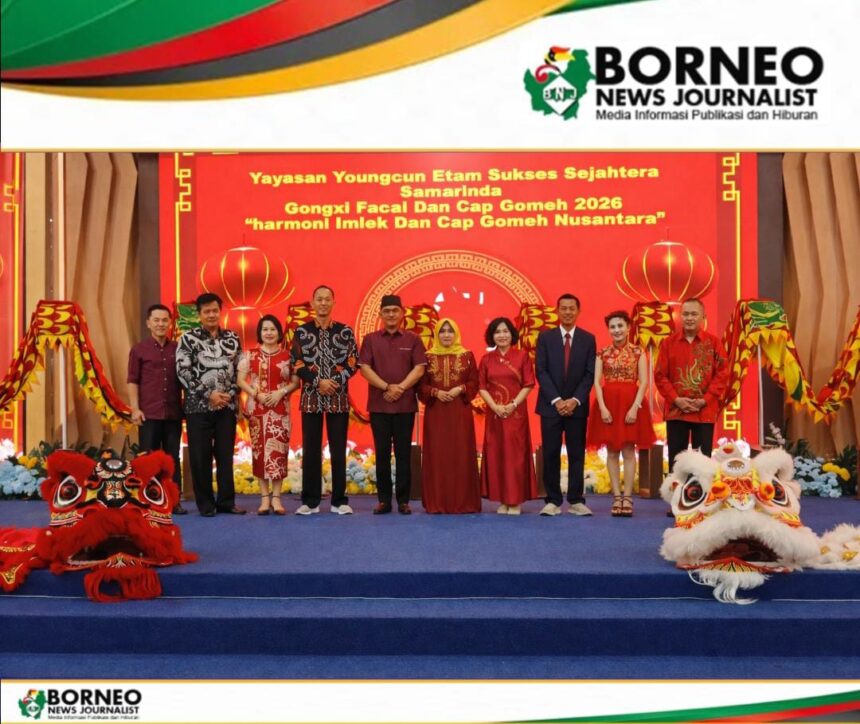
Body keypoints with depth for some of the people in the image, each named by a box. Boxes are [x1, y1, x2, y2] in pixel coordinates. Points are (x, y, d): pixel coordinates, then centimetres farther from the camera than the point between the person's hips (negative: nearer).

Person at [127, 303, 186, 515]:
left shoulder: (178, 349, 8)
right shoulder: (139, 349, 3)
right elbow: (132, 381, 0)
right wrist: (135, 409, -9)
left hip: (174, 414, 2)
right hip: (149, 414, -2)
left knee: (173, 458, 7)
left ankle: (174, 501, 13)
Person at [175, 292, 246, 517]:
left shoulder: (233, 338, 8)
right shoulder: (188, 338, -2)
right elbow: (183, 372, -8)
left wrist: (231, 393, -7)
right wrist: (209, 394, -13)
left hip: (227, 406, 3)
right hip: (199, 406, -3)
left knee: (225, 454, 7)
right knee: (200, 456, 2)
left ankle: (226, 501, 16)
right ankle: (205, 504, 11)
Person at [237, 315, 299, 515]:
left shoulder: (287, 356, 6)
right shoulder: (250, 355, 6)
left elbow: (296, 382, 5)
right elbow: (240, 380, 2)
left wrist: (281, 392, -12)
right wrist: (257, 394, -11)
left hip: (280, 409, 0)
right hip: (257, 409, 0)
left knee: (278, 450, -4)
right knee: (260, 450, 0)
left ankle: (276, 497, 2)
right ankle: (265, 498, 5)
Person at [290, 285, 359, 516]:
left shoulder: (345, 331, 5)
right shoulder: (302, 331, 4)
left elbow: (353, 363, 1)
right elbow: (297, 365, 0)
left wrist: (335, 381, -13)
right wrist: (319, 382, -12)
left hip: (339, 397, 0)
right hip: (311, 397, 0)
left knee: (338, 450, 3)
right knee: (311, 450, 4)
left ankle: (339, 500, 11)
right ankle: (310, 501, 12)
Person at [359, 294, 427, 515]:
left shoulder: (413, 339, 7)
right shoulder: (371, 339, 8)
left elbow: (419, 369, -1)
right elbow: (364, 368, 0)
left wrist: (400, 388, -13)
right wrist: (387, 387, -12)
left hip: (405, 405, -1)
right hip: (378, 405, 1)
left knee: (403, 453, 2)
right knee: (382, 453, 3)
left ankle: (403, 500, 7)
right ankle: (384, 500, 9)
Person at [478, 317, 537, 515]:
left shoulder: (522, 356, 1)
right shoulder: (486, 359, 7)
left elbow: (528, 385, -3)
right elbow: (481, 387, 4)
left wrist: (513, 404, -13)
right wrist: (495, 406, -10)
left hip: (516, 413, -2)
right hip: (494, 413, 2)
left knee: (516, 454, -2)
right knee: (496, 454, 3)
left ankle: (516, 501, 4)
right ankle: (502, 500, 9)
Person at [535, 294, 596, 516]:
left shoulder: (588, 339, 6)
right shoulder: (545, 337, 4)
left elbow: (589, 374, 1)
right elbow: (541, 372, -2)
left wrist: (575, 400, -11)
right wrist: (556, 400, -11)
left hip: (577, 406, 0)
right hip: (551, 405, 0)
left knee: (577, 454, 3)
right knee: (551, 454, 1)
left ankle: (576, 501, 9)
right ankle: (553, 501, 7)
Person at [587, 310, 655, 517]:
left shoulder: (637, 352, 2)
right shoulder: (603, 353, 6)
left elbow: (644, 382, -3)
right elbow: (597, 382, 1)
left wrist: (635, 407, -13)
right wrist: (603, 407, -11)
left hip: (630, 403, -2)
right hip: (608, 404, 2)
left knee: (628, 450, -1)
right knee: (612, 452, 3)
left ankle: (627, 497, 3)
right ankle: (617, 497, 8)